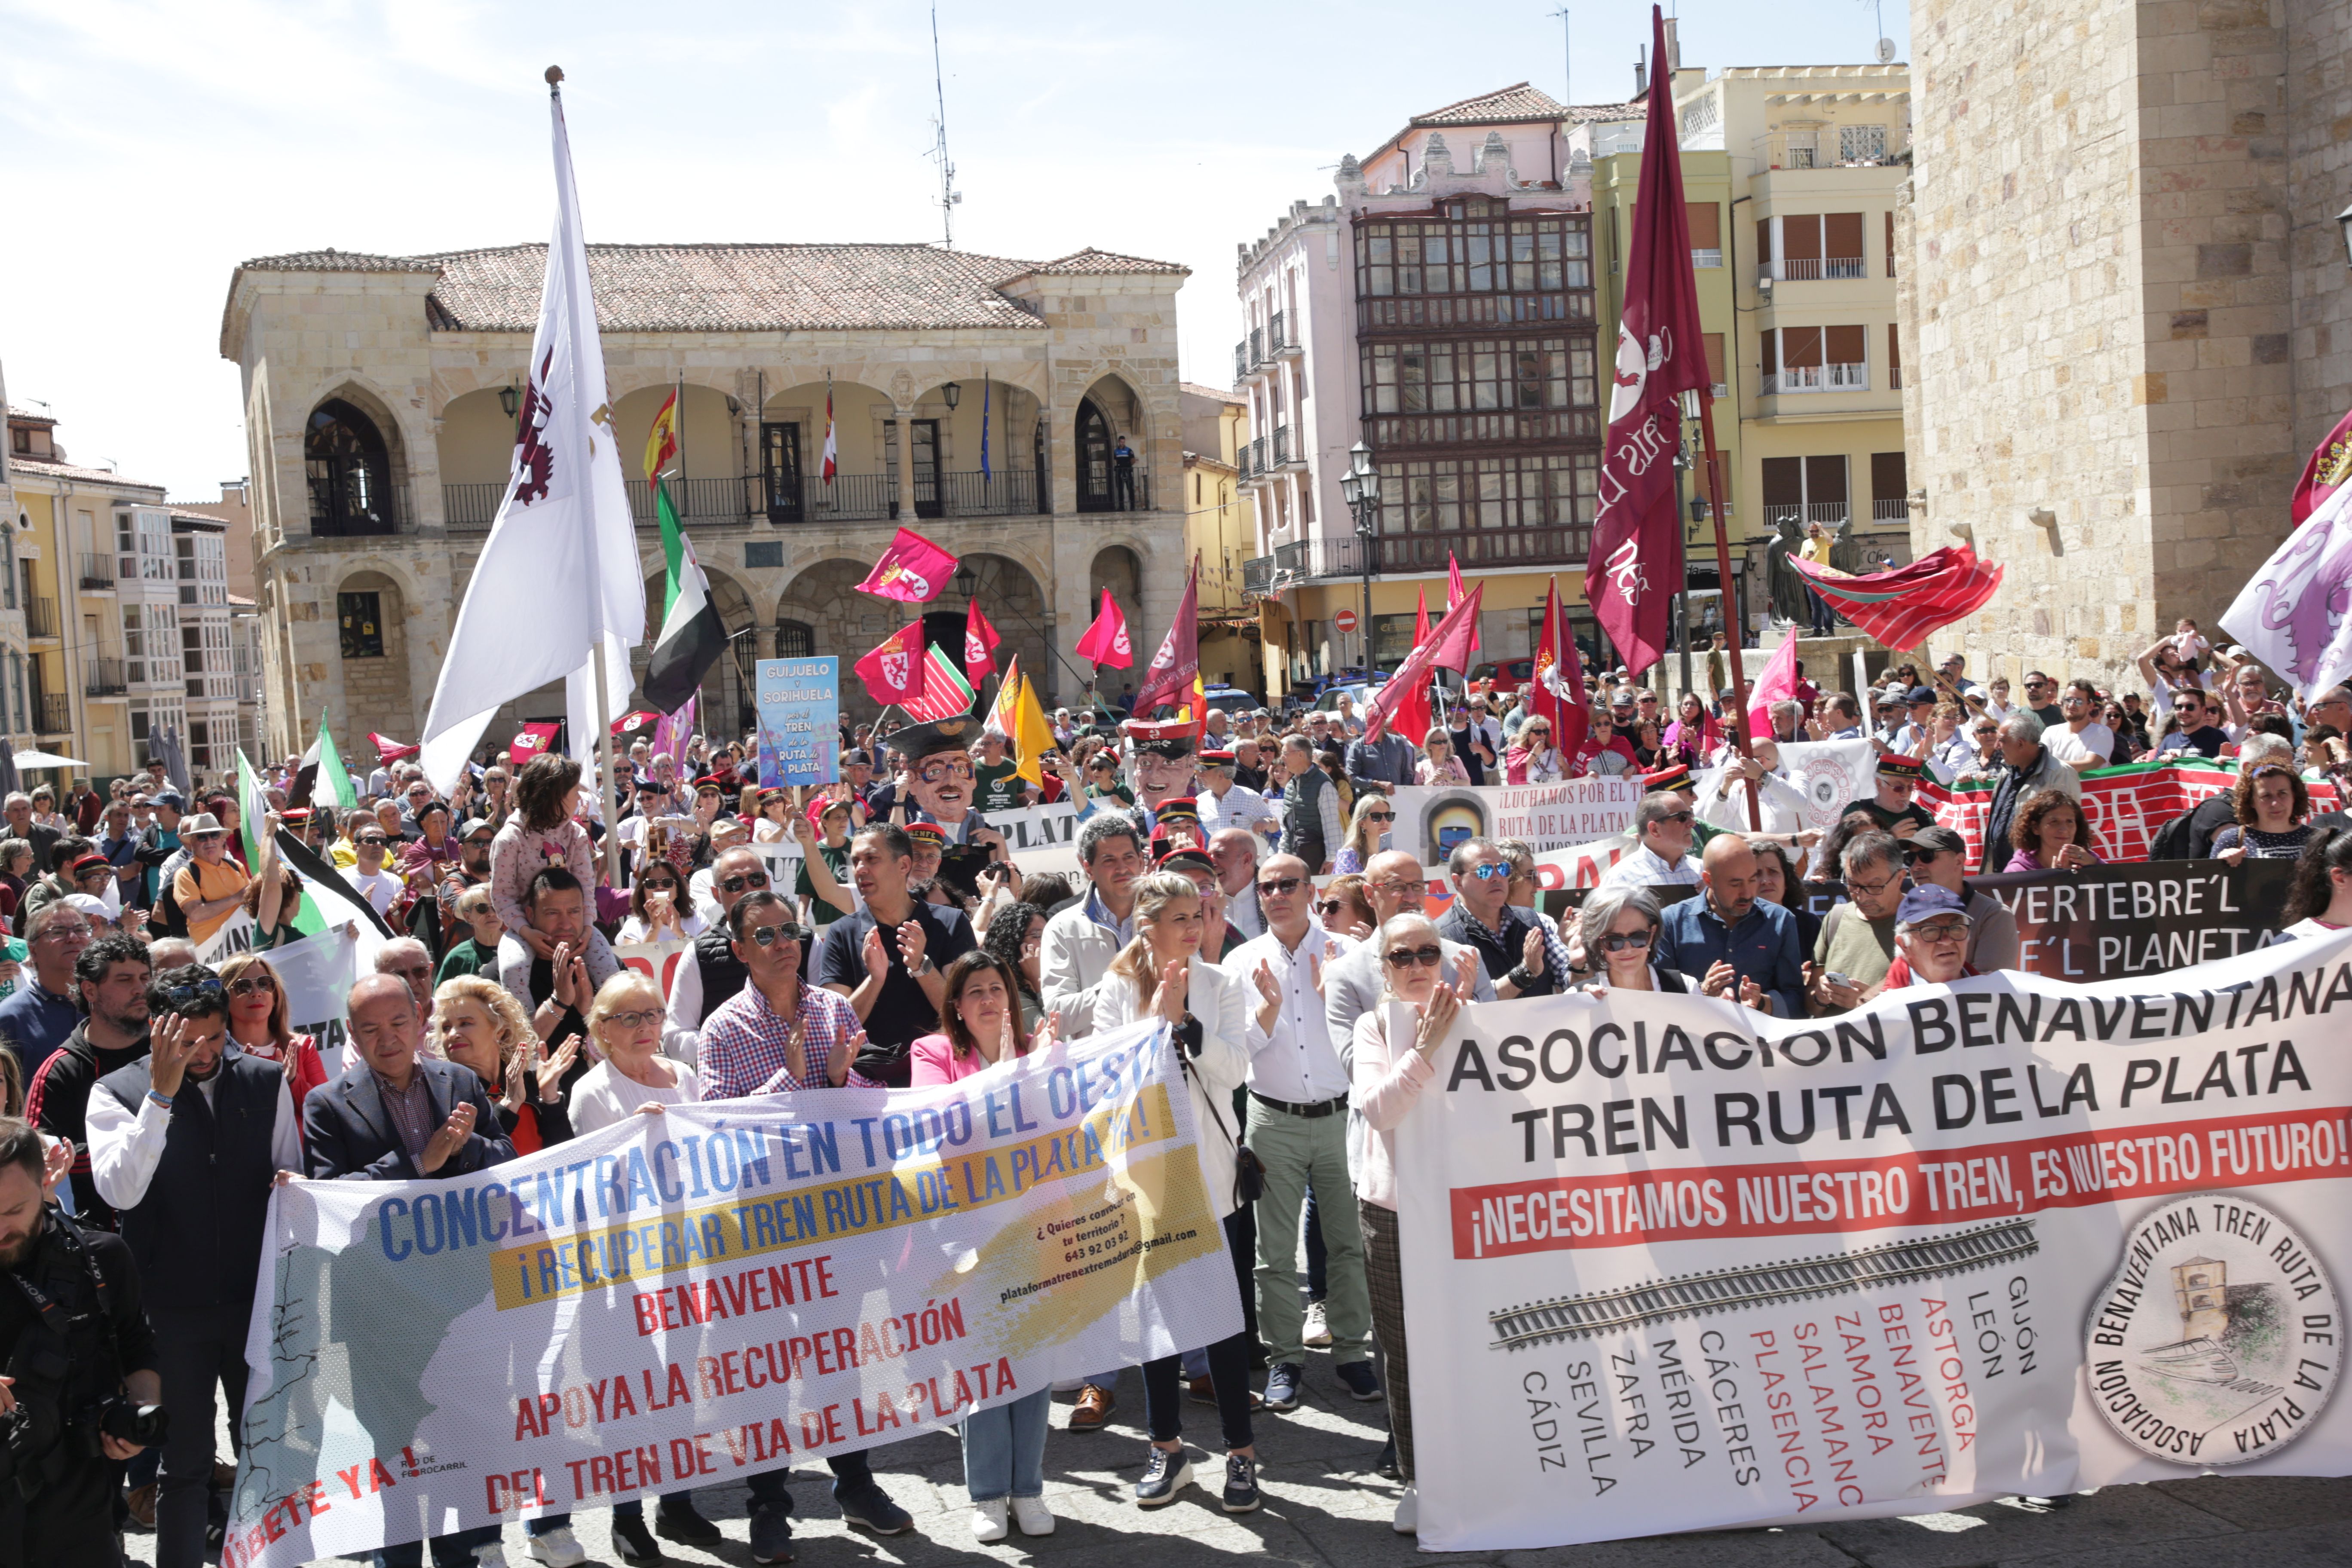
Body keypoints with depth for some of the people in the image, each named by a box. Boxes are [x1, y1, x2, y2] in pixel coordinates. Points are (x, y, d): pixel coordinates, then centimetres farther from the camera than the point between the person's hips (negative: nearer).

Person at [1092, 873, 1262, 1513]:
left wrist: (1183, 1020, -15)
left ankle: (1241, 1450, 11)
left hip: (1207, 1165, -1)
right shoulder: (1117, 988, 2)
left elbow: (1234, 1069, -7)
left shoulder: (1219, 984, 2)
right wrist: (1155, 1017, -15)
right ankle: (1167, 1447, 21)